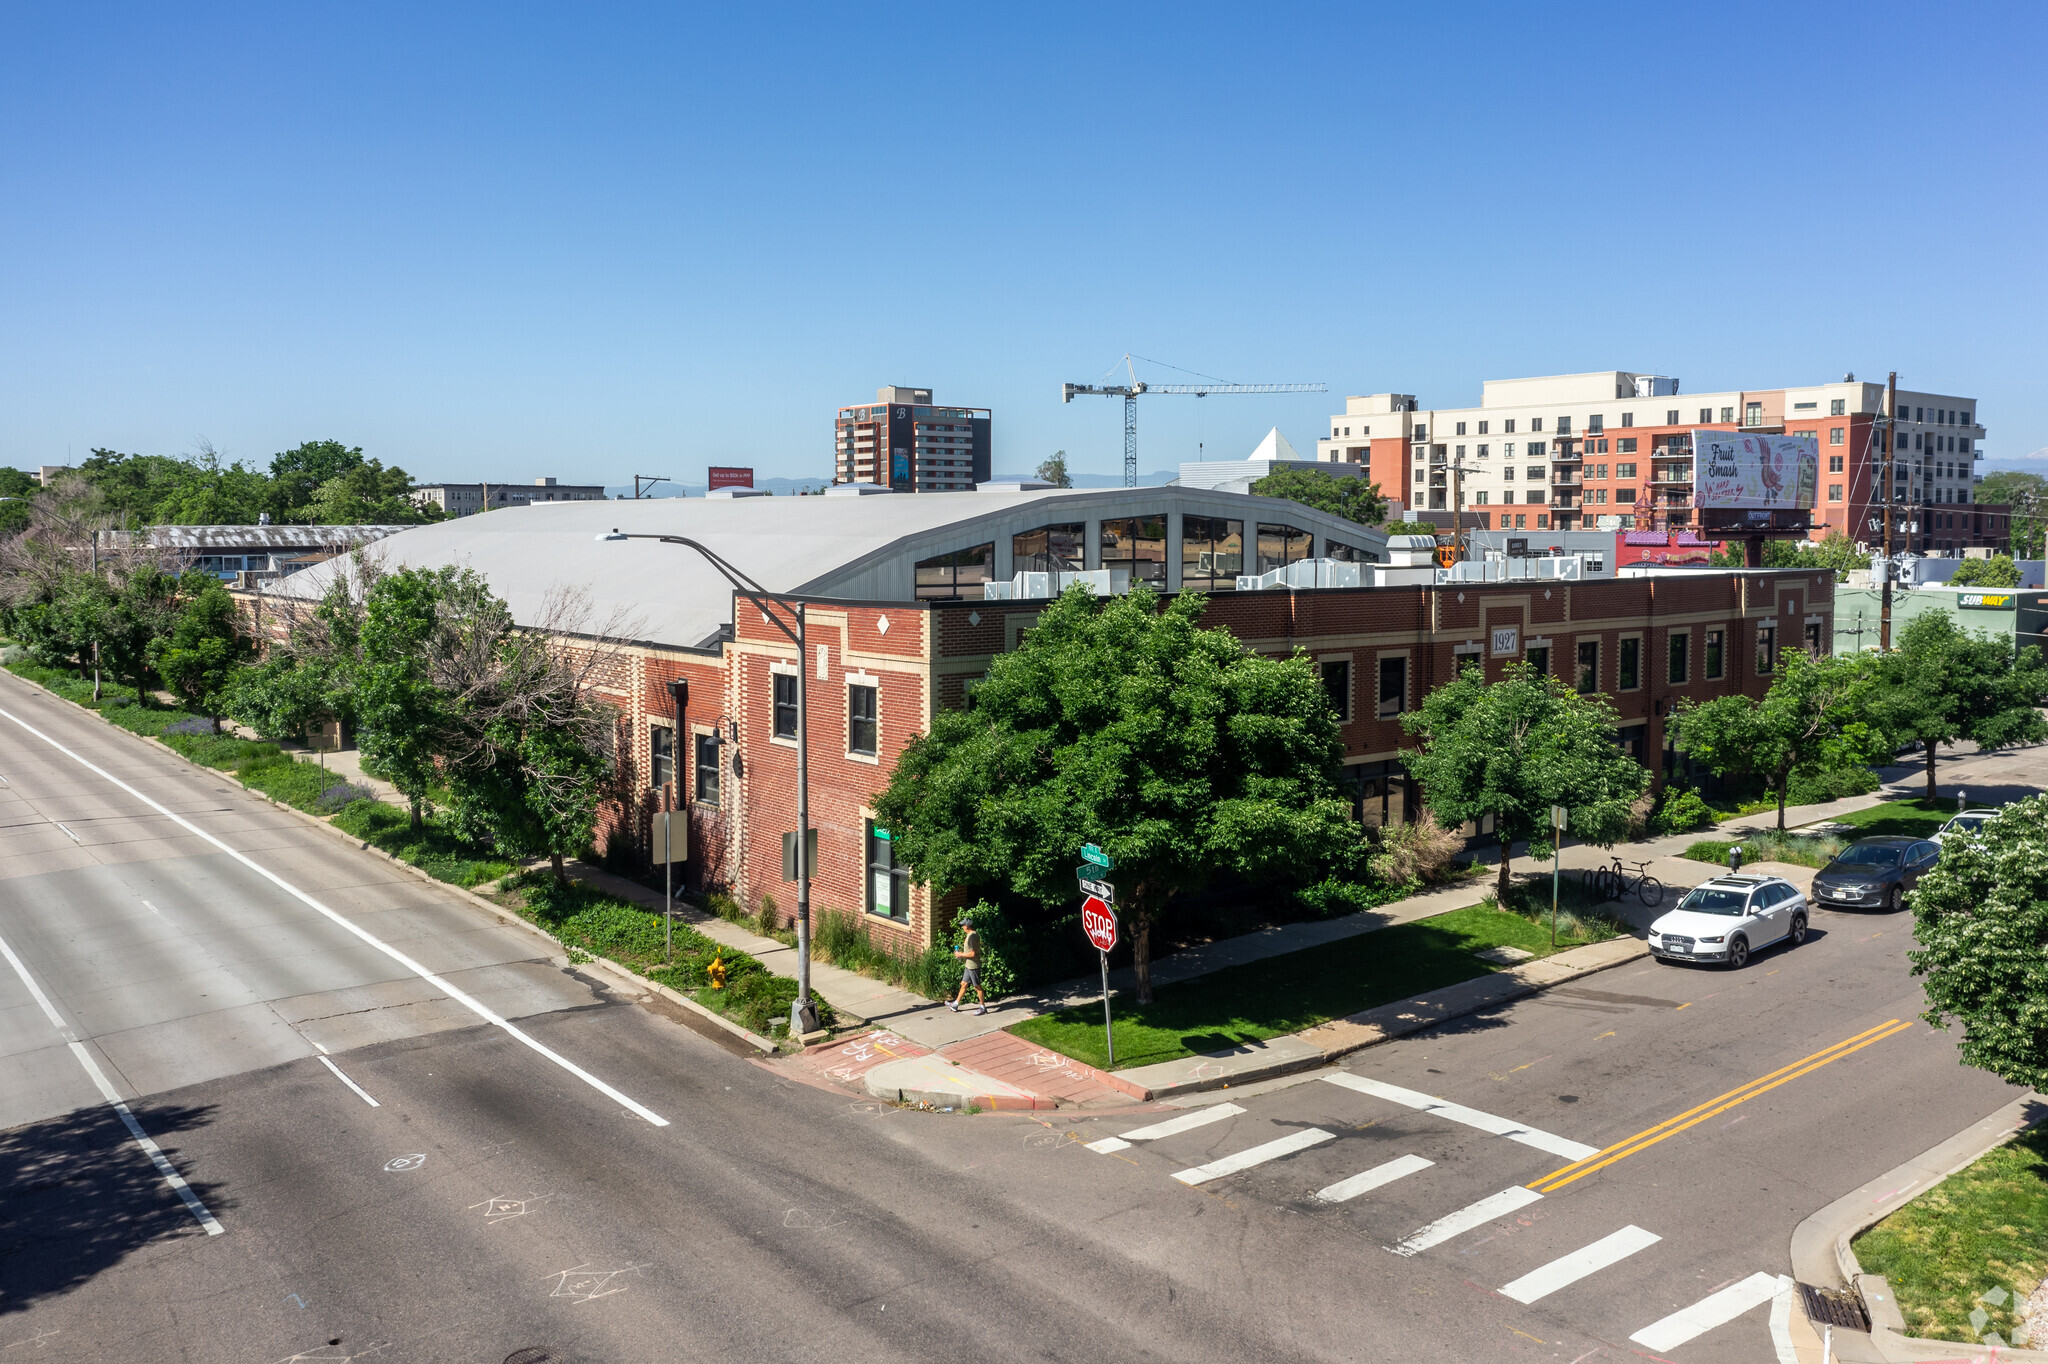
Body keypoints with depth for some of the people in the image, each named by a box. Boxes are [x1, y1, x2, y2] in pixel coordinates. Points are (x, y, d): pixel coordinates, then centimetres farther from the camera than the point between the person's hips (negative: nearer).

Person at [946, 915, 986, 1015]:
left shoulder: (971, 937, -24)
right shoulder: (975, 934, 7)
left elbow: (972, 954, -27)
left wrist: (960, 954, -14)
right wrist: (961, 953, 12)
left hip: (973, 966, -10)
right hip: (969, 965, 10)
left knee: (977, 986, 2)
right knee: (964, 984, 16)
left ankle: (983, 1007, 13)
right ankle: (955, 1004, 26)